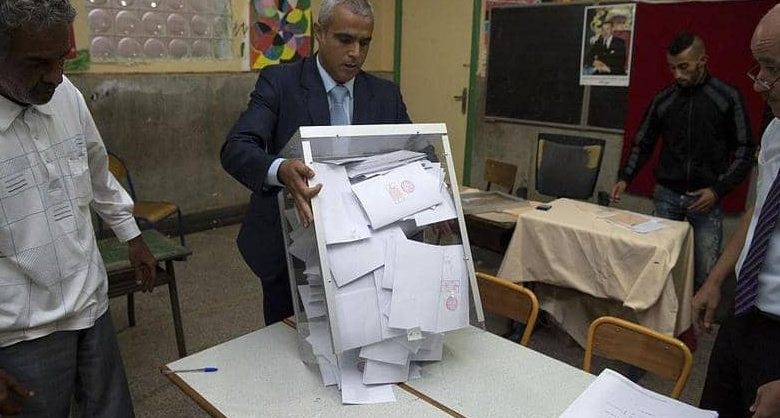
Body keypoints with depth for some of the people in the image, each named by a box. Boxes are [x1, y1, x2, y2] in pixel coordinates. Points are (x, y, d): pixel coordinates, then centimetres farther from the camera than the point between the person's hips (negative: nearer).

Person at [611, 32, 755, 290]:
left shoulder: (728, 98, -2)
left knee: (705, 272, -2)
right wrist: (625, 177, -4)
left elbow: (744, 151, 0)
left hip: (705, 198, -2)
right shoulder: (662, 100, 4)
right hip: (666, 195, 2)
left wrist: (718, 189, -10)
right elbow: (643, 144, 10)